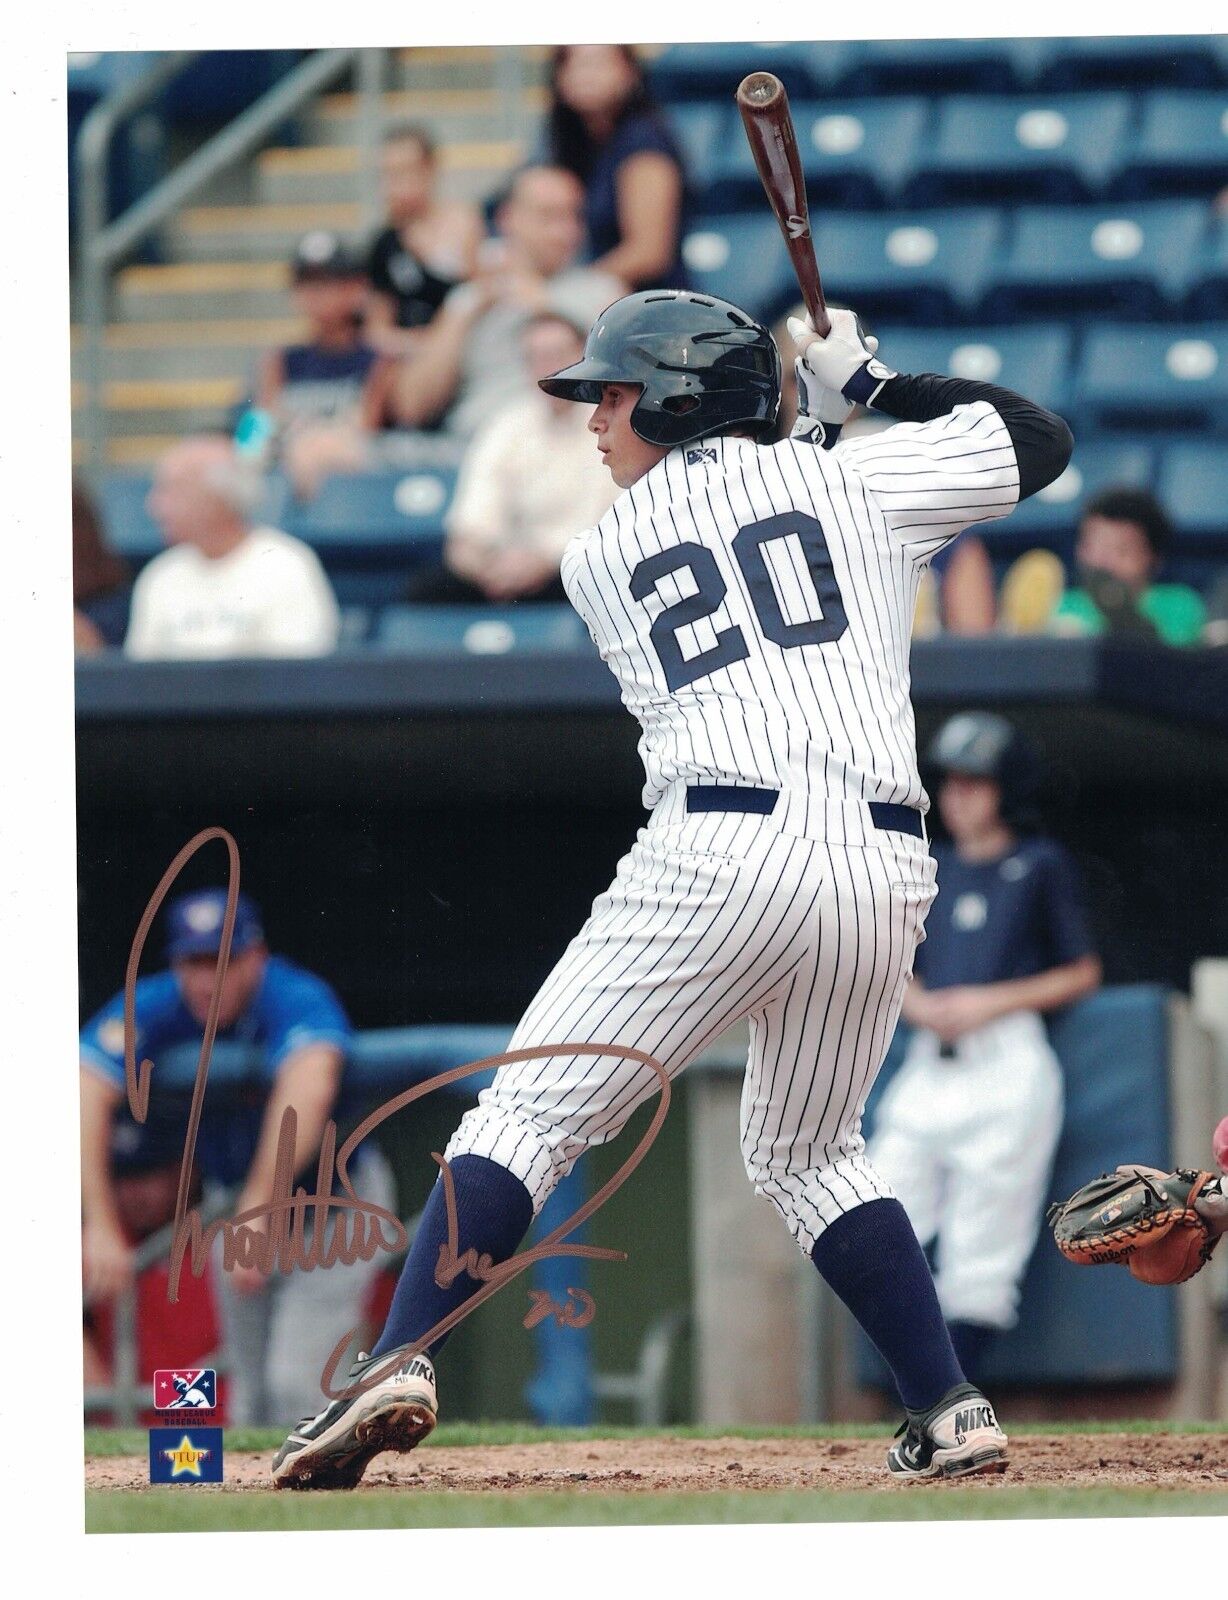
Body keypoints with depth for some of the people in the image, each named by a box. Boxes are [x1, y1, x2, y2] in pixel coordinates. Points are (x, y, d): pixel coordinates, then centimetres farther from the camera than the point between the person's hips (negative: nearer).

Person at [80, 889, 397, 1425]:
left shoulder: (299, 1001, -32)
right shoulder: (150, 1009, -21)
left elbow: (308, 1092, -53)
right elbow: (86, 1099, -34)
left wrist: (259, 1210, -63)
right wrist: (100, 1228, -47)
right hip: (232, 1196, 5)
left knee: (297, 1386, -19)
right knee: (251, 1399, 8)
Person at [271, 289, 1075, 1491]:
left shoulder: (599, 556, 14)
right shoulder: (851, 479, 14)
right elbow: (1040, 440, 22)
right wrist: (870, 384, 30)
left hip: (719, 851, -3)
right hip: (884, 866, 3)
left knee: (531, 1113, 0)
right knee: (809, 1154, 23)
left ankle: (399, 1365, -17)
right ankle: (950, 1412, 14)